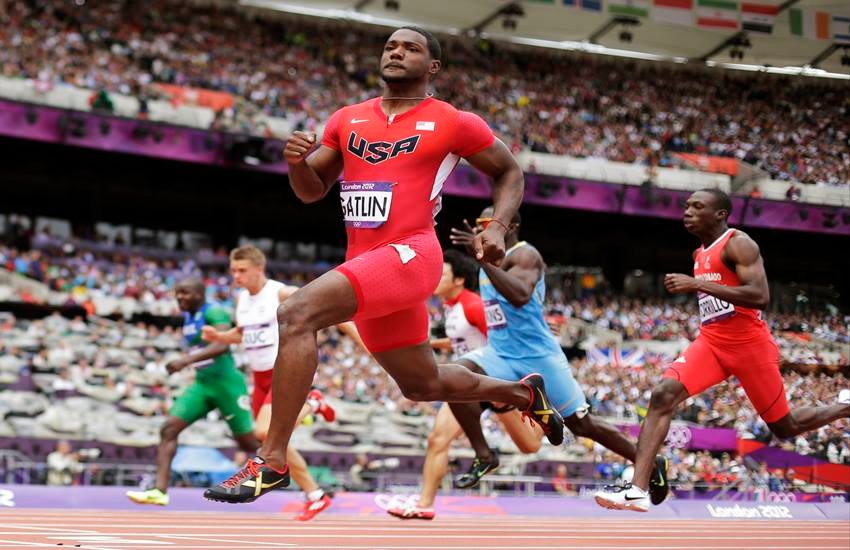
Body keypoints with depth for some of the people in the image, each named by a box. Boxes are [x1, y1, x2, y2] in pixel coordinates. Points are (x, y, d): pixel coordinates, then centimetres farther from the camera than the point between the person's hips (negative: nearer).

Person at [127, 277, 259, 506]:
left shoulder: (214, 312, -14)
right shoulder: (188, 318, 12)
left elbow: (222, 346, -30)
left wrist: (186, 360, -36)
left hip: (225, 382, -8)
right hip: (201, 384, 8)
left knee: (249, 443, 1)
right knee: (168, 429, -10)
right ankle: (160, 491, -14)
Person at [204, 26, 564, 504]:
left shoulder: (454, 123, 2)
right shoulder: (348, 120, 16)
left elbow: (510, 172, 13)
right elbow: (312, 191, 19)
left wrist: (498, 228, -4)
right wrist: (297, 162, -4)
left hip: (409, 253, -7)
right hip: (367, 264, 7)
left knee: (297, 314, -27)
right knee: (423, 383, 19)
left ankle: (272, 460, -25)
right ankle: (523, 391, 46)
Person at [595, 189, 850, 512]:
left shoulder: (738, 243, -11)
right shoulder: (700, 254, 14)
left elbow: (760, 297, -26)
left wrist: (699, 284, -27)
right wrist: (691, 286, 14)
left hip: (749, 344, -7)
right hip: (711, 342, 7)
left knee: (784, 427, 7)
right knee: (662, 396, -18)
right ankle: (638, 490, -26)